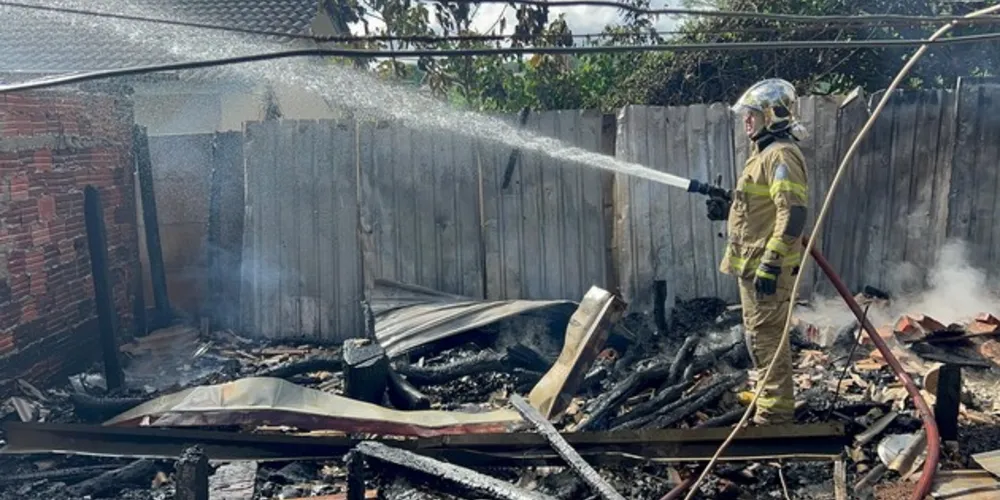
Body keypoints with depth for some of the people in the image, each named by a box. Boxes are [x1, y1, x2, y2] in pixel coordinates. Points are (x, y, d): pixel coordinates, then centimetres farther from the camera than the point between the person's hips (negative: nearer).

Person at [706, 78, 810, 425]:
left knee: (766, 336, -5)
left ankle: (776, 412, 3)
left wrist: (771, 263, -29)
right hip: (754, 263, 11)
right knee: (758, 334, 19)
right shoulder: (765, 153, 17)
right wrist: (728, 209, 13)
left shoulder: (781, 154, -16)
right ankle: (769, 397, 33)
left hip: (767, 267, -11)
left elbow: (794, 212, -25)